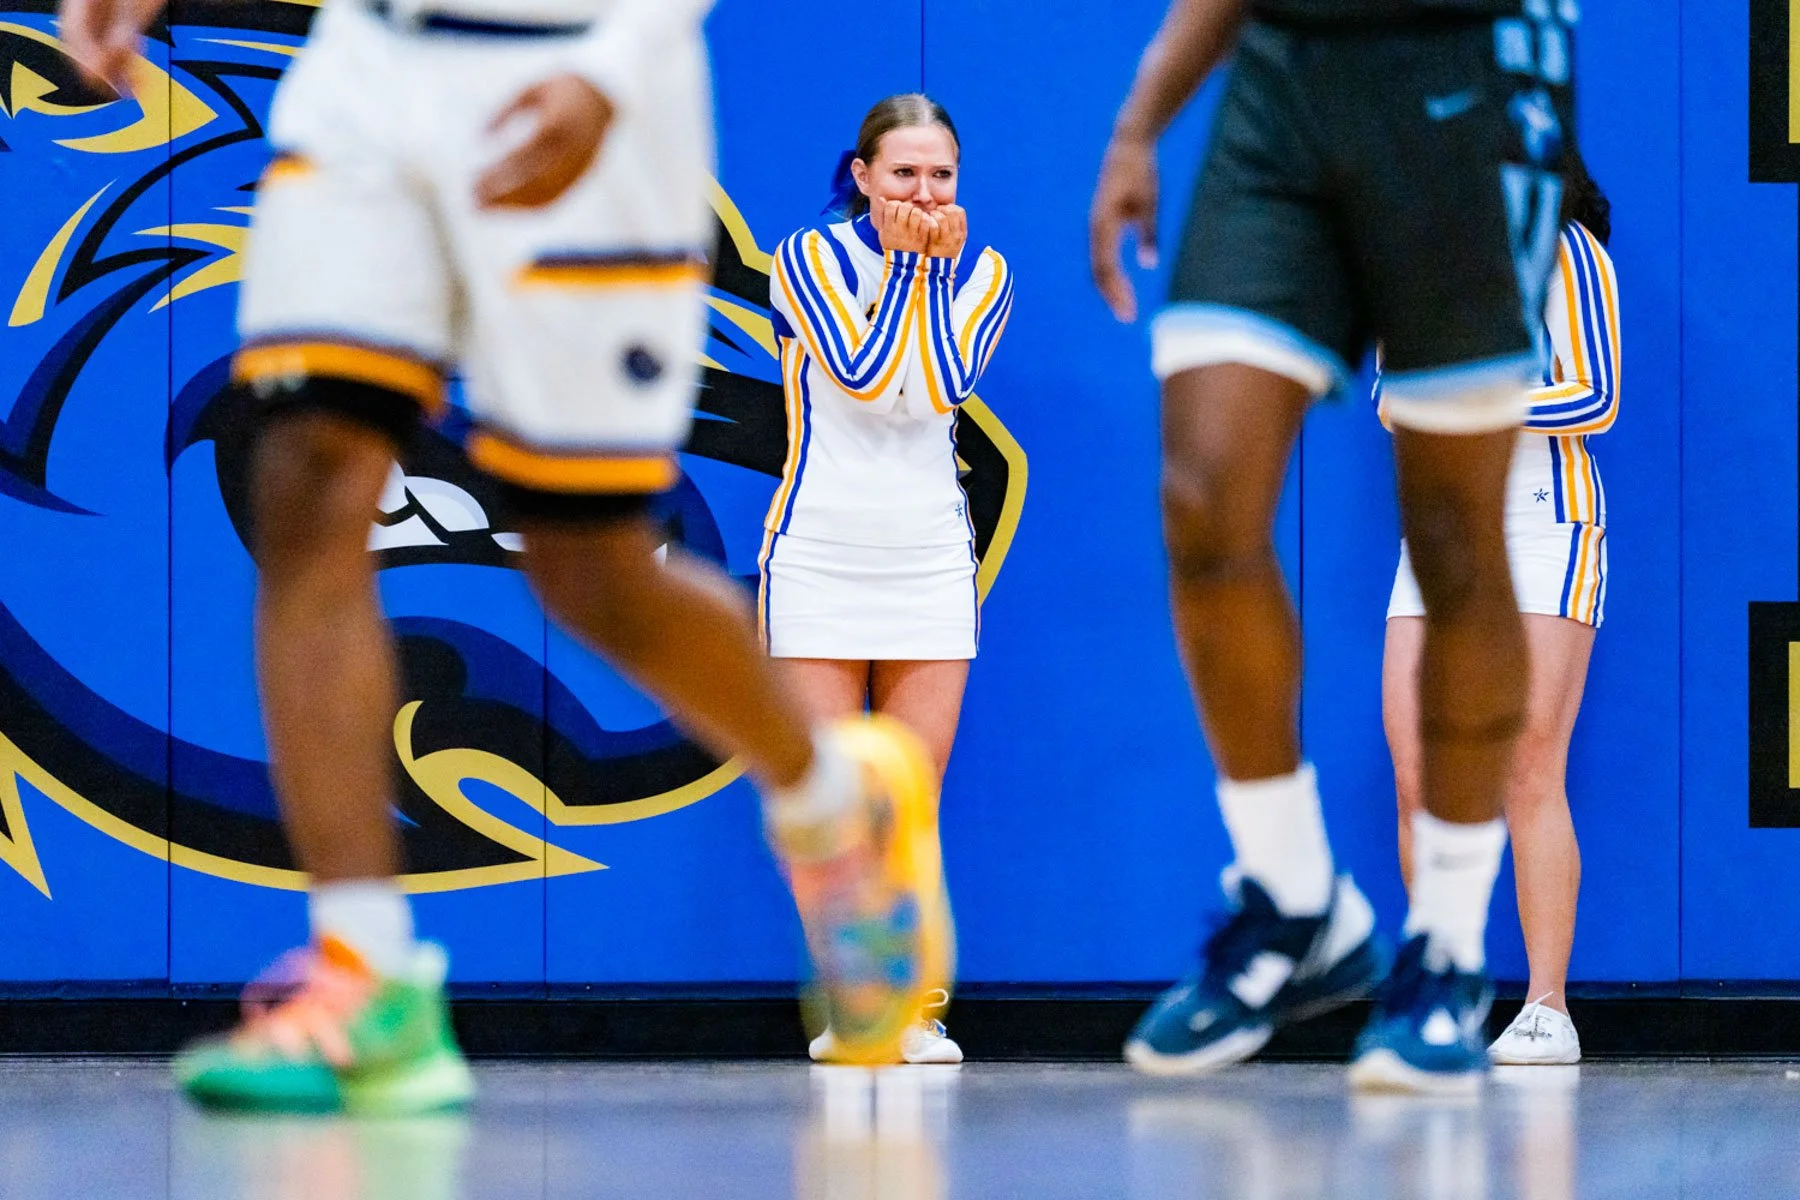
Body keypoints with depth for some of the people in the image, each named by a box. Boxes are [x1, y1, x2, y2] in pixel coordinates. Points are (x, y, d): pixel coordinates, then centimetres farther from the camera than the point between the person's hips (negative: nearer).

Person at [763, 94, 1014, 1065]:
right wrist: (902, 260, -10)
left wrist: (933, 269, -10)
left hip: (931, 562, 2)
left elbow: (946, 384, -10)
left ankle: (911, 1010, 2)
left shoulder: (981, 271, 6)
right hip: (818, 555, -2)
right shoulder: (811, 255, -1)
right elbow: (860, 372, -15)